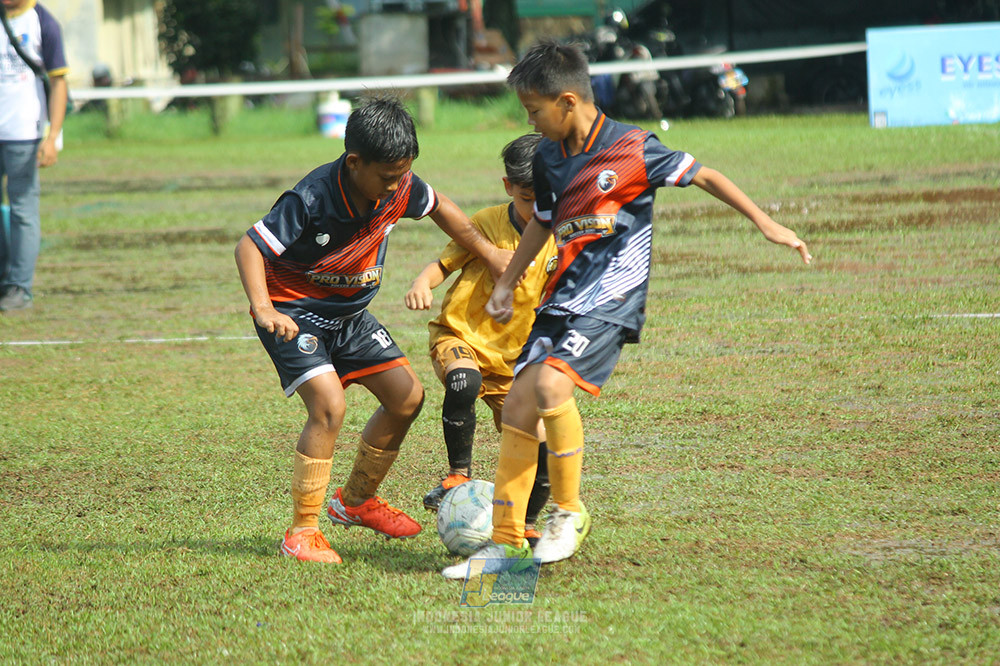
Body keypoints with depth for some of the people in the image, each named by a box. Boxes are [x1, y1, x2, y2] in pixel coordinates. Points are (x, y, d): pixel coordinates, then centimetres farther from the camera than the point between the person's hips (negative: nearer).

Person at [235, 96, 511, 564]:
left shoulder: (400, 187, -12)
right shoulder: (313, 199, -31)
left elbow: (438, 207, 11)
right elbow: (249, 247, -28)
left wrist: (488, 253, 12)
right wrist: (263, 309, -42)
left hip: (350, 312, 7)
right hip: (294, 311, -7)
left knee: (407, 396, 5)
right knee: (329, 406, -24)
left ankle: (355, 500, 25)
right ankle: (302, 532, -14)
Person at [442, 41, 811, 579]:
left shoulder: (630, 149, -11)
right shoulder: (548, 156, 9)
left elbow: (702, 176, -2)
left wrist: (766, 223, -3)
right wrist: (505, 285, 27)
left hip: (611, 298, -7)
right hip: (564, 296, 7)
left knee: (551, 384, -28)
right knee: (517, 405, -1)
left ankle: (569, 511, -9)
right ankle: (507, 542, 6)